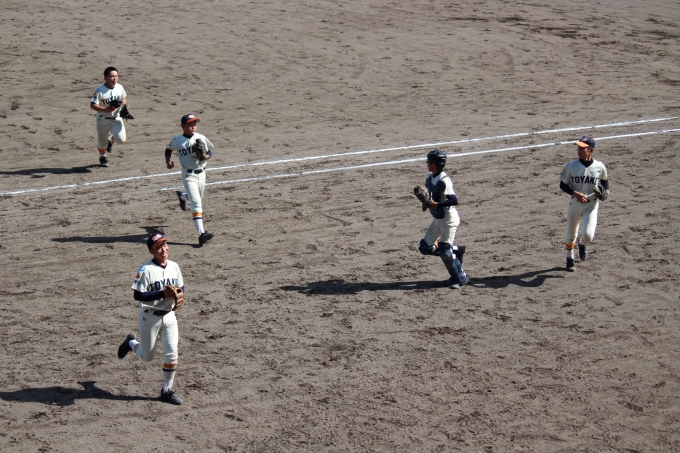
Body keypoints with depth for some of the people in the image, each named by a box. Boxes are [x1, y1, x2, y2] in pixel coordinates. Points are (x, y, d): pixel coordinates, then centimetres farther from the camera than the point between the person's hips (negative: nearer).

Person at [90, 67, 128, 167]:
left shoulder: (120, 87, -5)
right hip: (103, 119, -3)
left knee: (121, 139, -13)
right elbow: (92, 105, -20)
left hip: (116, 118, 3)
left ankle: (111, 139, 25)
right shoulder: (99, 90, -20)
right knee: (102, 142, 12)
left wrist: (123, 104, -7)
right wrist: (105, 109, -32)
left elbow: (124, 97, 15)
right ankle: (103, 157, 45)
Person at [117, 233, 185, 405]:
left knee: (172, 355, 0)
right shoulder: (146, 270, -19)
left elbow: (180, 287, 14)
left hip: (169, 316, 5)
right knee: (147, 357, 11)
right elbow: (138, 295, -22)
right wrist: (162, 294, -29)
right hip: (150, 317, -5)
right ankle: (131, 343, 44)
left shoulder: (174, 267, 0)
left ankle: (167, 391, 14)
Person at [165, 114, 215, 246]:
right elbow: (168, 150, 12)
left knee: (197, 199, 24)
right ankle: (201, 234, -24)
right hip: (188, 175, -4)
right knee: (196, 204, -17)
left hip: (201, 173, 4)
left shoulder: (201, 138, -2)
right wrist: (168, 161, -6)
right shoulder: (177, 141, -6)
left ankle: (182, 196, 60)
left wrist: (205, 156, -16)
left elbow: (209, 152, 6)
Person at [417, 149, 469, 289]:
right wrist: (426, 203, -1)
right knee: (425, 247, 8)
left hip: (449, 219, -9)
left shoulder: (444, 180, -24)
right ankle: (456, 251, 25)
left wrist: (436, 204, -36)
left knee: (445, 252, -9)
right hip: (437, 219, 9)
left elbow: (454, 200, -31)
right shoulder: (430, 178, 2)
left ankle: (460, 278, 9)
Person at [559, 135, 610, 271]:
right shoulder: (570, 166, -11)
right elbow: (562, 184, -3)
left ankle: (582, 244, 21)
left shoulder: (600, 167, -8)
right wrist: (575, 193, -19)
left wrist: (606, 190, -8)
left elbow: (604, 180, 12)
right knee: (570, 235, 15)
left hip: (591, 205, -1)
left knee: (588, 235, -18)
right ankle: (570, 258, 44)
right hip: (574, 204, 1)